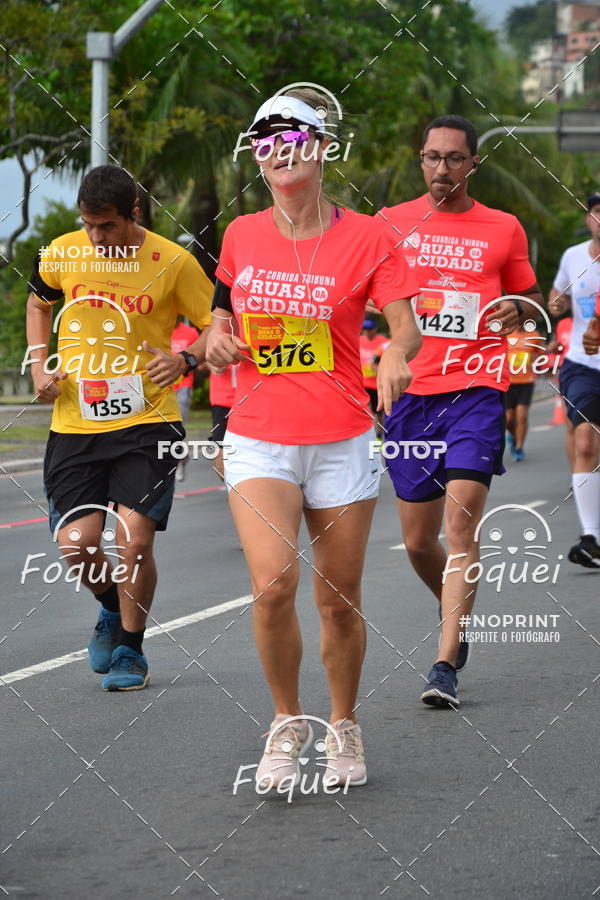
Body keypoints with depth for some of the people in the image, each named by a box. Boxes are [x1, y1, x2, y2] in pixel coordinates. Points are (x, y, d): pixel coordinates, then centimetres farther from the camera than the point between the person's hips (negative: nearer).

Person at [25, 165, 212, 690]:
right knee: (76, 542, -6)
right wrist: (40, 366, 9)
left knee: (134, 537, -12)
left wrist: (185, 360, -17)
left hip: (147, 421, -2)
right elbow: (39, 303, 23)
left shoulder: (171, 262, -7)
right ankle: (113, 610, 28)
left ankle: (131, 649, 11)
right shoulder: (62, 254, 2)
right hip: (75, 424, 3)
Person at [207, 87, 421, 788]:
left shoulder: (364, 237, -3)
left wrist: (396, 355, -31)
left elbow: (406, 324, -9)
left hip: (341, 441, -1)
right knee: (274, 583, -19)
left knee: (339, 600, 6)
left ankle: (344, 729, 29)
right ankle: (286, 722, 3)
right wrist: (218, 337, 1)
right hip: (258, 440, 1)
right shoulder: (241, 235, 6)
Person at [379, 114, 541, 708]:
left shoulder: (502, 229, 7)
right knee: (418, 541, 8)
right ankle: (456, 614, 39)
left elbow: (530, 297, 18)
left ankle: (445, 665, -17)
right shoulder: (391, 223, 8)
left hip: (475, 391, -2)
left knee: (461, 525, -15)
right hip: (409, 392, 2)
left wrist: (518, 309, -5)